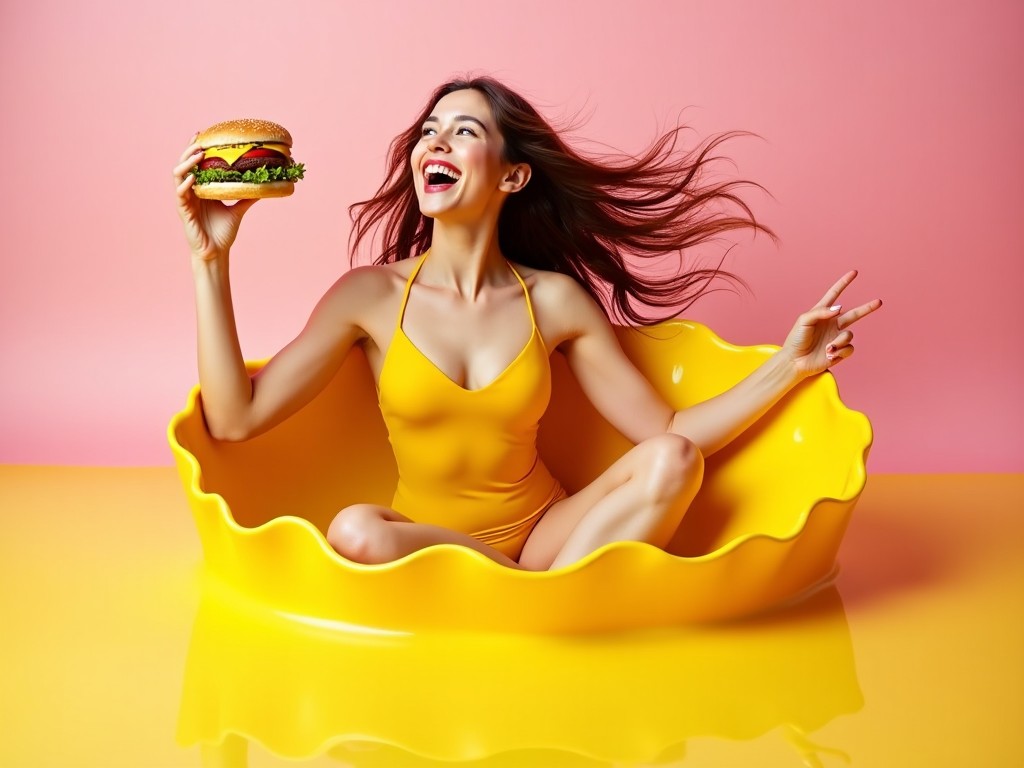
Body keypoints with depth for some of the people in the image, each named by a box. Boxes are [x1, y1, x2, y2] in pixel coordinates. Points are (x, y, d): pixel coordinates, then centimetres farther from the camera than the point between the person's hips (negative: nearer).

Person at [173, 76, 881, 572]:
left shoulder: (556, 300, -2)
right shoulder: (372, 295, -5)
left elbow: (669, 437, -2)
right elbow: (236, 419, -11)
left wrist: (790, 365, -10)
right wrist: (212, 259, -14)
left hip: (545, 532, 1)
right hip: (424, 541, 0)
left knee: (670, 462, -23)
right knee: (355, 530, -35)